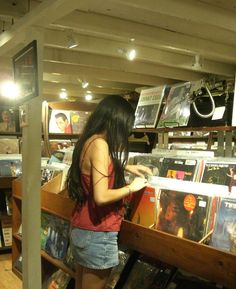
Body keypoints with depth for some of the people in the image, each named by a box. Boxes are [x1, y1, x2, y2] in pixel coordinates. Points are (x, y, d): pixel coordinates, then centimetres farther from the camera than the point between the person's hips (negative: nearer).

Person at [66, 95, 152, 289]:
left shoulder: (88, 140, 6)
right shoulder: (99, 144, -21)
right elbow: (101, 197, -26)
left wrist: (126, 167, 20)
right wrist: (132, 187, -11)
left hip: (80, 228, 9)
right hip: (97, 233, -9)